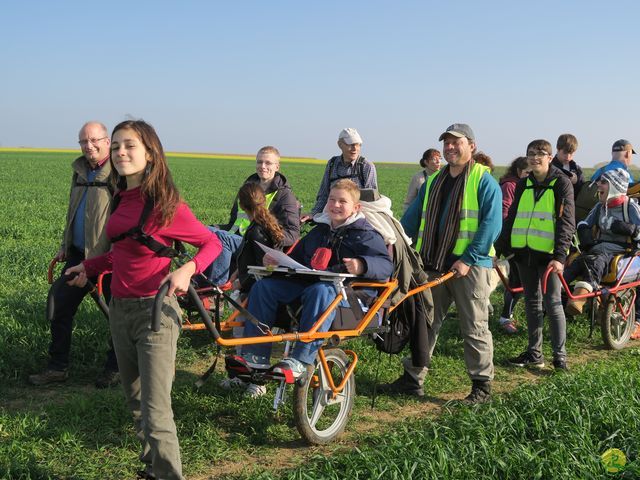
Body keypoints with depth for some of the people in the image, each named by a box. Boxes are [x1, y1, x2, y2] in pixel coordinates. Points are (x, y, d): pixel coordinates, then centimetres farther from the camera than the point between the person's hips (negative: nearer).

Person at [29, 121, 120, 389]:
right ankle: (58, 367, 21)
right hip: (78, 254, 8)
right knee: (60, 307, 9)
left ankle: (114, 369, 22)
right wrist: (66, 246, 20)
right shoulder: (80, 171, 13)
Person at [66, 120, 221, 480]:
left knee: (156, 412, -11)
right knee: (136, 403, 16)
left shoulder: (166, 203, -13)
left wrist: (187, 269, -25)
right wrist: (90, 266, 29)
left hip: (154, 310, -7)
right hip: (120, 309, 8)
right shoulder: (122, 199, 7)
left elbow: (212, 243, -8)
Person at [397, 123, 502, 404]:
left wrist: (468, 259, -19)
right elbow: (412, 218, 16)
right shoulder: (433, 181, 16)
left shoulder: (484, 181, -4)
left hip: (469, 266, -6)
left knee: (474, 328, 2)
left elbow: (491, 224, -12)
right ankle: (413, 377, 20)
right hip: (433, 265, 6)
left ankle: (482, 385, 13)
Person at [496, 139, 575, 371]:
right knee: (532, 303, 11)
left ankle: (560, 355, 7)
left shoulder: (561, 183, -4)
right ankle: (534, 353, 19)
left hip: (548, 254, -5)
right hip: (524, 252, 5)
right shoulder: (524, 184, 12)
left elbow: (566, 222, -9)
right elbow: (511, 218, 15)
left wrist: (560, 256, -18)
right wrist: (500, 248, 9)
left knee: (553, 304, -2)